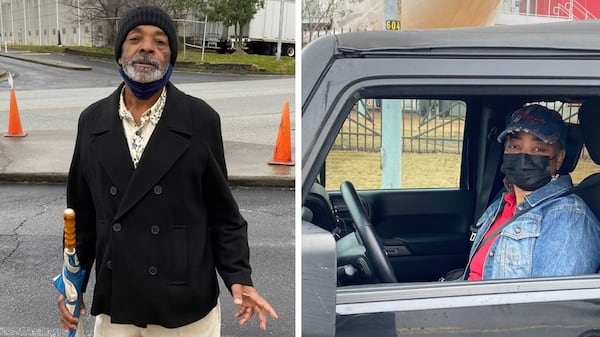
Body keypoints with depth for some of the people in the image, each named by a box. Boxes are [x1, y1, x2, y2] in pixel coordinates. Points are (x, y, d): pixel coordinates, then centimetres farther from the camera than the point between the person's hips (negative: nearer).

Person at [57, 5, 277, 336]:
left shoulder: (201, 119, -6)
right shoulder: (92, 120, 2)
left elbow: (222, 211, -2)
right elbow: (82, 213, 8)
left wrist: (238, 278, -11)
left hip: (186, 306, -2)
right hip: (114, 305, 3)